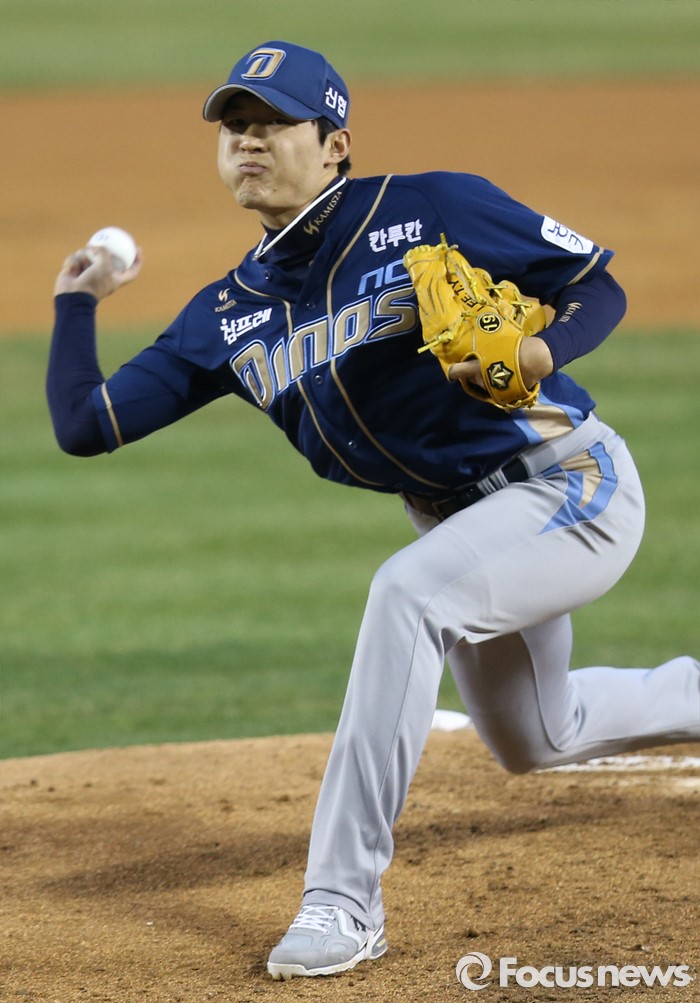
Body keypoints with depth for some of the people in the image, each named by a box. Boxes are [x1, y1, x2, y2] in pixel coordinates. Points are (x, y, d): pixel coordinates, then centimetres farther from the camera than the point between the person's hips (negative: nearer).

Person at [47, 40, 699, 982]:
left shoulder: (432, 209, -14)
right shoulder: (230, 315, 2)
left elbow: (599, 283, -11)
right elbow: (83, 424, 0)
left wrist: (539, 354, -29)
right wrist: (77, 300, 5)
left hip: (574, 482, -8)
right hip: (462, 518, 8)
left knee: (407, 589, -33)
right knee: (532, 740, 23)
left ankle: (344, 897, -28)